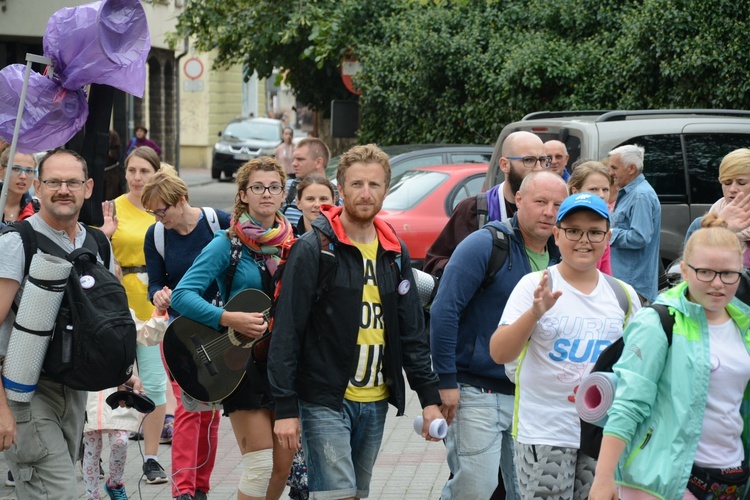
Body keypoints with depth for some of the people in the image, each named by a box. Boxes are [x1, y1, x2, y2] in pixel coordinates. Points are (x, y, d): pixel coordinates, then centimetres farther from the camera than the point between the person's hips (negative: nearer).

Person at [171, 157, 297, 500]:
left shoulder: (294, 244, 6)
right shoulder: (227, 244, -7)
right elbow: (182, 295, -15)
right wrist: (231, 320, -25)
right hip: (243, 363, -5)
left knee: (283, 466, 7)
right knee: (260, 465, -9)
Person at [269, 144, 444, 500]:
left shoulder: (395, 253, 11)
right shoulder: (313, 249, -8)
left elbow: (412, 333, 13)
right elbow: (286, 333, -10)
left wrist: (429, 397, 4)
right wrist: (285, 407, -14)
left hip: (375, 404, 6)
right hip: (324, 401, -6)